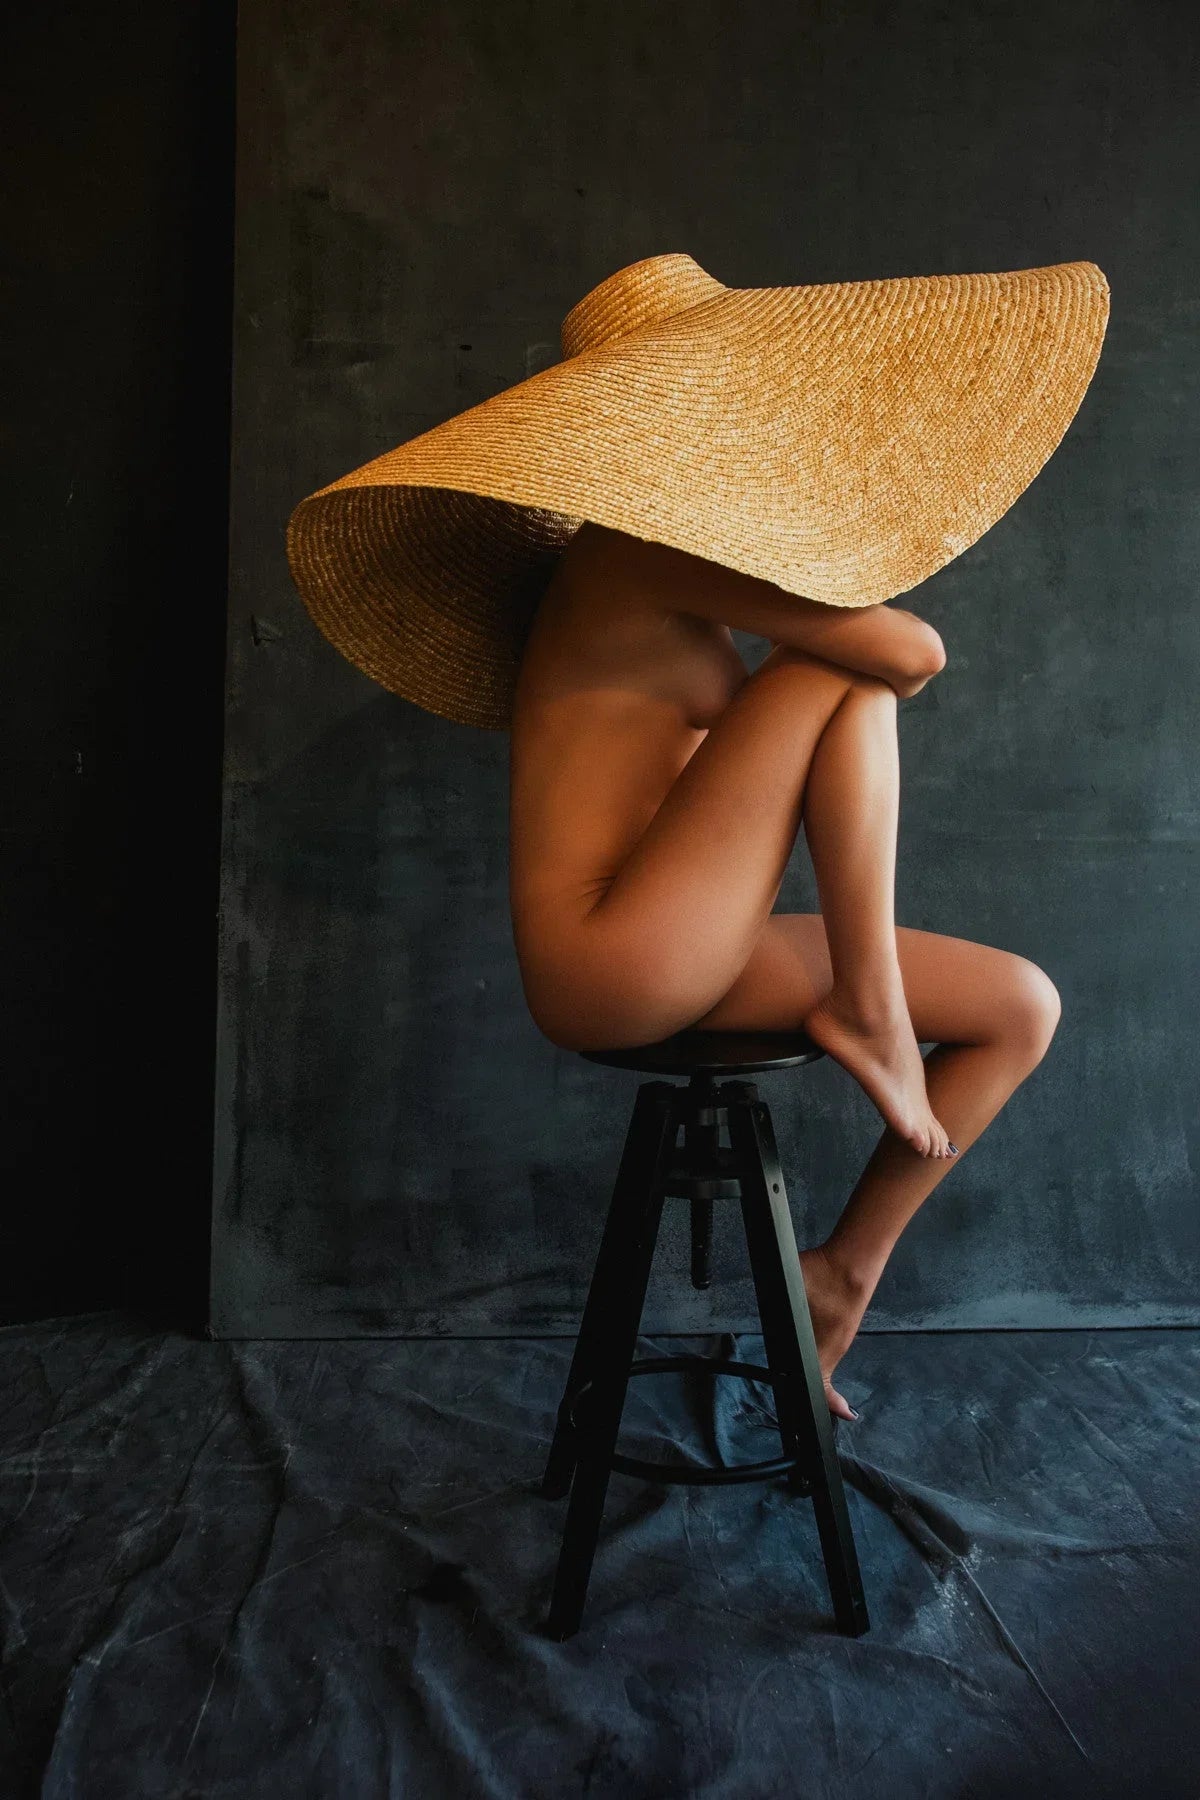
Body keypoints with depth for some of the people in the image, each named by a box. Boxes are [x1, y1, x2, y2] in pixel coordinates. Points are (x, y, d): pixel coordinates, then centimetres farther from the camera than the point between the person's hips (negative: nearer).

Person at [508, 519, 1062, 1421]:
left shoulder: (680, 589, 20)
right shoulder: (635, 549, -10)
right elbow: (914, 652, -16)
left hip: (689, 961, 10)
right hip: (603, 966, -10)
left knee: (1024, 1006, 7)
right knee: (849, 675, -17)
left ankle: (848, 1269, 14)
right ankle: (868, 1010, -9)